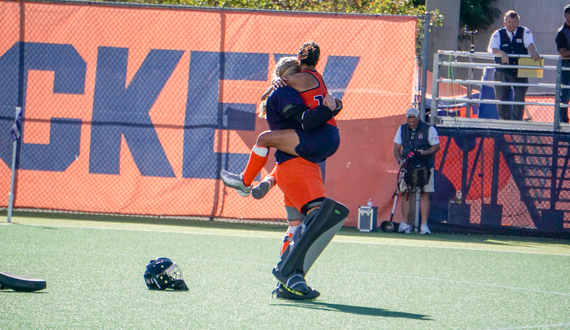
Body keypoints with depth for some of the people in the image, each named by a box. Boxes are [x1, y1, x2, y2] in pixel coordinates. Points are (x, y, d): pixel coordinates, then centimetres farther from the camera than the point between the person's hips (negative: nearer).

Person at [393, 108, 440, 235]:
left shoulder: (429, 129, -5)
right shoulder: (402, 129, 6)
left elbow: (436, 147, -2)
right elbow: (396, 148, 10)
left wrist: (425, 152, -20)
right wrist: (400, 160, -8)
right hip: (408, 166, 3)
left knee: (425, 194, -5)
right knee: (406, 193, -1)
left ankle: (424, 225, -4)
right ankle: (405, 223, 4)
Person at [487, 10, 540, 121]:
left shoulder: (525, 32, 3)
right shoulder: (498, 34, 2)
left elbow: (530, 43, -15)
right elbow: (491, 49, -13)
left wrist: (534, 51, -38)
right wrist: (501, 53, -35)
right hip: (502, 73, 0)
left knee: (520, 98, -7)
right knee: (502, 99, 2)